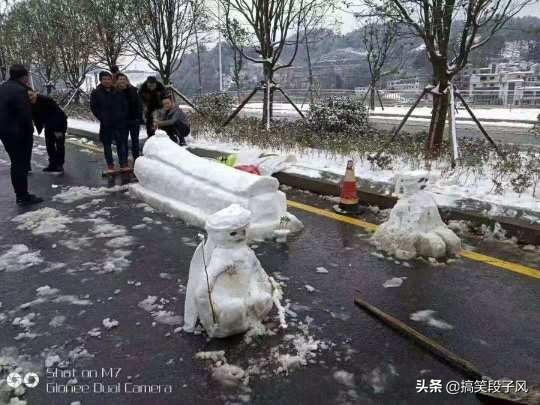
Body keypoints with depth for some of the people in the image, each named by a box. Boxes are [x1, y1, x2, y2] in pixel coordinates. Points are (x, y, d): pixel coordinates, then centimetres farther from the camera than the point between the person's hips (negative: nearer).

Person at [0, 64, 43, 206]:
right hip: (19, 132, -9)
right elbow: (25, 114, -20)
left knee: (16, 163, 16)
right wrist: (30, 131, -9)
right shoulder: (19, 90, -18)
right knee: (22, 164, -2)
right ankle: (24, 196, 4)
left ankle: (20, 194, 23)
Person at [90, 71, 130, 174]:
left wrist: (124, 117, 2)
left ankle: (124, 164, 11)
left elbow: (125, 105, 13)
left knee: (122, 142, 3)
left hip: (120, 123, 1)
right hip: (106, 124, -1)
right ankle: (110, 165, 10)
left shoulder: (119, 92, 8)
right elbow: (93, 108, 3)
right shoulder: (96, 93, 2)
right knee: (107, 144, 4)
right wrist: (102, 118, -5)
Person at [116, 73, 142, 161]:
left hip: (134, 120, -1)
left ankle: (136, 160, 14)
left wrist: (139, 117, -9)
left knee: (135, 140, 6)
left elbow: (139, 104, -3)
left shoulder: (133, 90, -3)